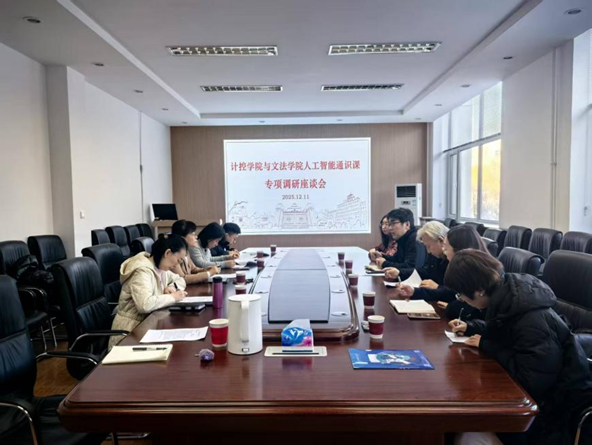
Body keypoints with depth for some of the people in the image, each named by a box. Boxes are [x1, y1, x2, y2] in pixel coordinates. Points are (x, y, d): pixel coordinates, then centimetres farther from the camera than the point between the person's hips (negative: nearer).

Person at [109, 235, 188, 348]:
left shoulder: (160, 267, 5)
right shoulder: (142, 270, -22)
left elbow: (180, 280, 19)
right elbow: (145, 304, -36)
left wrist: (172, 287, -3)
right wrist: (172, 297, -22)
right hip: (132, 330, -8)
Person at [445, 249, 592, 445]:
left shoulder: (533, 320, -31)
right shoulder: (508, 294, -3)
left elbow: (533, 381, -30)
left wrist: (486, 346, -22)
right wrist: (470, 328, 6)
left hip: (558, 407, -8)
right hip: (533, 395, 8)